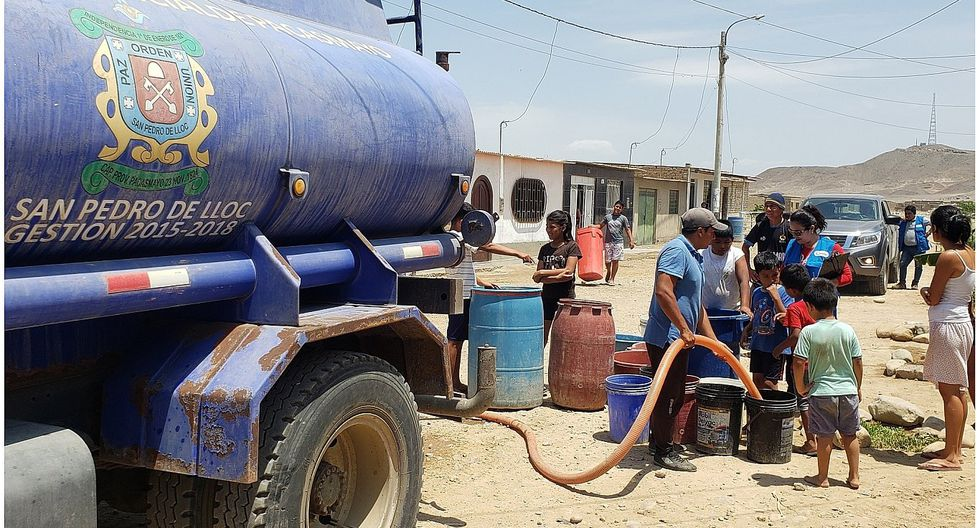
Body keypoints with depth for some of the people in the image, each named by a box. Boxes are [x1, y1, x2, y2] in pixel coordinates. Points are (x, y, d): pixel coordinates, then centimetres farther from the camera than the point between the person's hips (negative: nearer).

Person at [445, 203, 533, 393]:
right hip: (461, 297, -10)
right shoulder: (458, 238, -14)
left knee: (457, 340, 12)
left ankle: (455, 382, 18)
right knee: (454, 340, -4)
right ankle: (451, 383, 1)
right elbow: (489, 247, -18)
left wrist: (481, 282, 16)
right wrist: (518, 253, -16)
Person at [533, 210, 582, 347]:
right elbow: (538, 278, 1)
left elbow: (568, 271, -15)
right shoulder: (545, 249, 8)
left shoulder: (572, 246, -5)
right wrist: (558, 277, -17)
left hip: (566, 296, -4)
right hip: (547, 296, 4)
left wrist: (543, 273, -13)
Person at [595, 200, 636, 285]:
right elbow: (600, 226, 19)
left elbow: (628, 230, 5)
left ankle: (612, 279, 7)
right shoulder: (608, 217, 9)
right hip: (608, 241, 1)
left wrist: (631, 241, -3)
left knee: (615, 260, -3)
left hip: (618, 242, -1)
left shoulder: (623, 218, 5)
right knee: (607, 261, 3)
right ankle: (608, 273, 33)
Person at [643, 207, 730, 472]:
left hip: (677, 339, 10)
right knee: (668, 395, -2)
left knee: (673, 395, 18)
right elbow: (663, 291, -28)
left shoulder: (692, 256, 18)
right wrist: (684, 329, -26)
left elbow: (696, 304, 23)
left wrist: (713, 340, 23)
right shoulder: (677, 250, -15)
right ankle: (664, 452, 7)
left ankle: (658, 441, 31)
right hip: (666, 338, -10)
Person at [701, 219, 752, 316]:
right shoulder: (701, 255, -4)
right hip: (707, 310, -1)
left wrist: (744, 306, -27)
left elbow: (744, 281, -12)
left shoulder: (736, 255, -2)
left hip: (733, 309, 1)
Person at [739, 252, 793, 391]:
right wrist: (747, 330, 8)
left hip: (775, 347, -6)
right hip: (757, 344, 6)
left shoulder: (783, 293, -11)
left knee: (769, 383, -3)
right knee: (756, 380, 14)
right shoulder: (756, 293, 6)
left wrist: (776, 297, -26)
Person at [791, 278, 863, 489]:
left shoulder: (809, 332, -12)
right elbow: (858, 363, 2)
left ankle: (822, 477, 17)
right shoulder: (848, 330, -3)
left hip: (821, 392, -3)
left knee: (824, 436, 7)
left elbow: (799, 363, -15)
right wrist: (858, 387, 16)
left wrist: (801, 388, -2)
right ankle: (854, 477, 22)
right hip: (848, 390, 3)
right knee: (850, 435, 15)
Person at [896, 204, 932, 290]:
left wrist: (928, 233, -1)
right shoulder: (903, 222, 13)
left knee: (918, 266, 2)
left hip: (919, 248, -3)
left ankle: (915, 283, 11)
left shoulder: (921, 220, 2)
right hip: (907, 248, 3)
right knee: (902, 264, -4)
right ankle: (901, 283, 3)